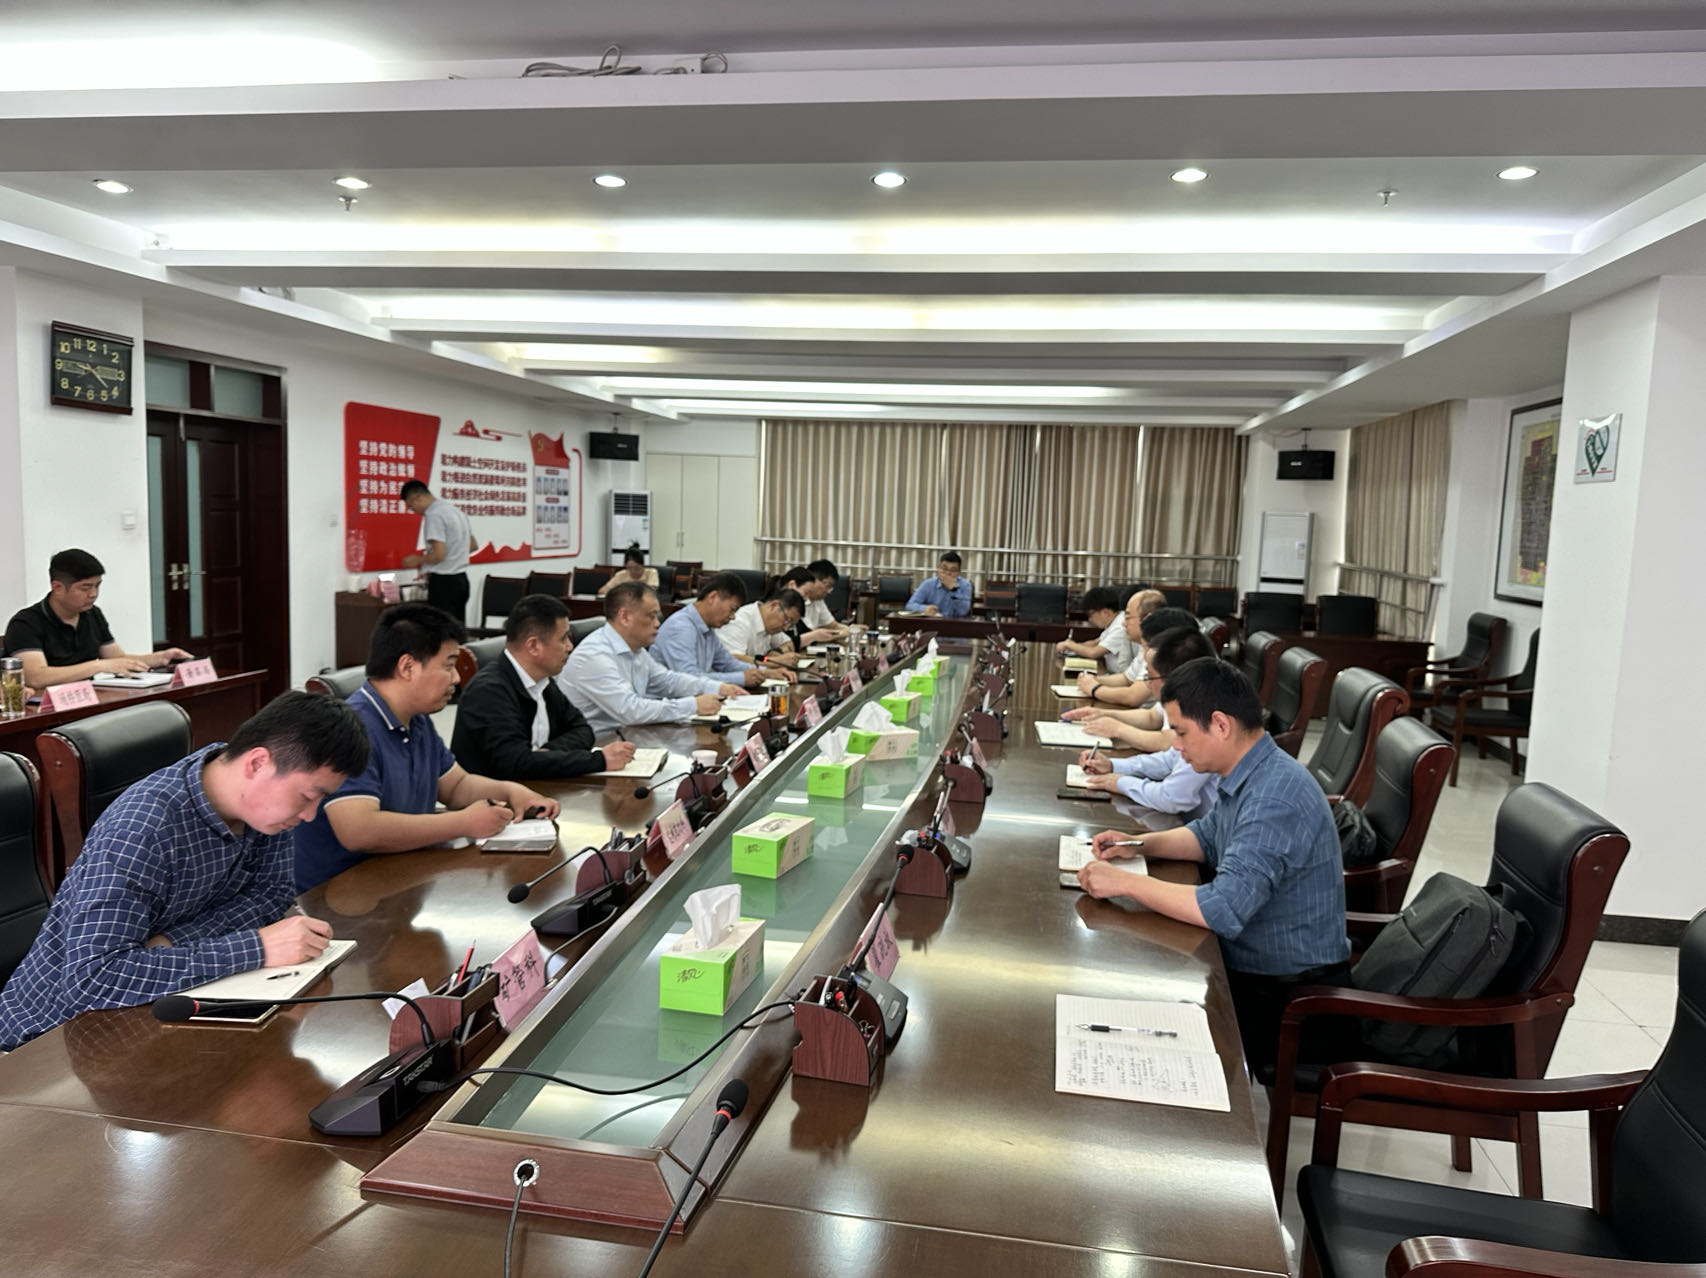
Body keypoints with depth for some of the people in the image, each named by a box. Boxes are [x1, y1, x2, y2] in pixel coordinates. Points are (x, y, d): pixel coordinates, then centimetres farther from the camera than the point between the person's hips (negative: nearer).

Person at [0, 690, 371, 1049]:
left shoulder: (264, 795, -10)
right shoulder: (140, 830, -31)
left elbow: (274, 889, -3)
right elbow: (90, 978, -36)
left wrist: (174, 940, -20)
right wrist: (254, 948, -37)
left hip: (160, 1005, 6)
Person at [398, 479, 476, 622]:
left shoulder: (434, 515, -14)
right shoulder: (455, 511, 14)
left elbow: (439, 554, -21)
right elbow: (474, 546, 22)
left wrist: (417, 560, -4)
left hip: (443, 582, -9)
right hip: (461, 579, 9)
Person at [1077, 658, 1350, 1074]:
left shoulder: (1274, 800, -30)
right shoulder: (1249, 775, 1)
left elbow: (1224, 910, -35)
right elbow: (1208, 836, 18)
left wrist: (1124, 883, -27)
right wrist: (1140, 844, 1)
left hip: (1285, 998, -9)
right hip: (1251, 965, 9)